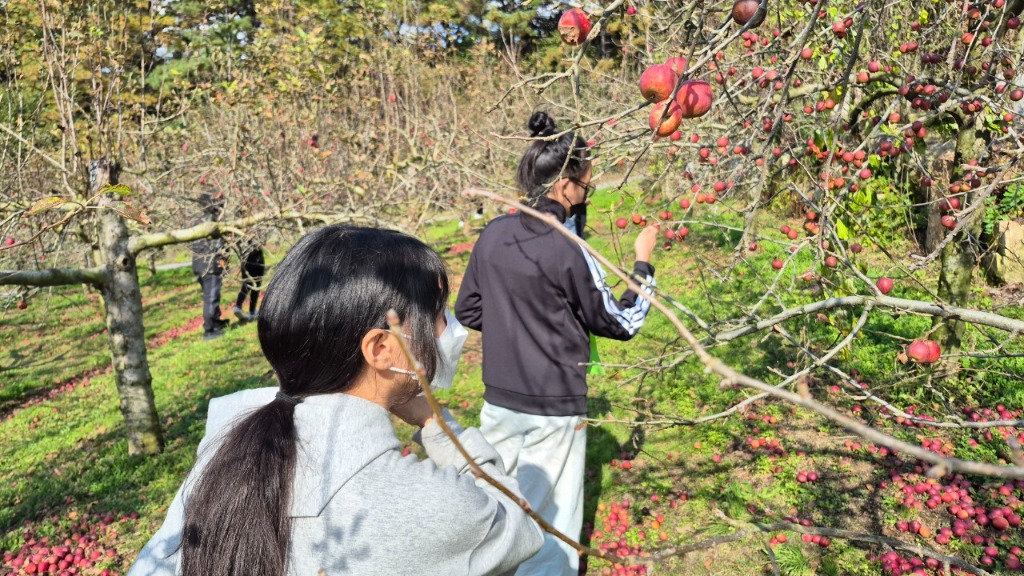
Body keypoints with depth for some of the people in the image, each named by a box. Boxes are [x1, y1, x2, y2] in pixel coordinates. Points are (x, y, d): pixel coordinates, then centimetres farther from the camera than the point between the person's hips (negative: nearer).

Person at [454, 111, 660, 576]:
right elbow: (622, 323, -8)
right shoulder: (569, 250, -20)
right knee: (551, 521, 12)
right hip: (554, 410, -6)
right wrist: (643, 264, 3)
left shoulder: (492, 235, -3)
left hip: (498, 402, 6)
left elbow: (467, 312, 8)